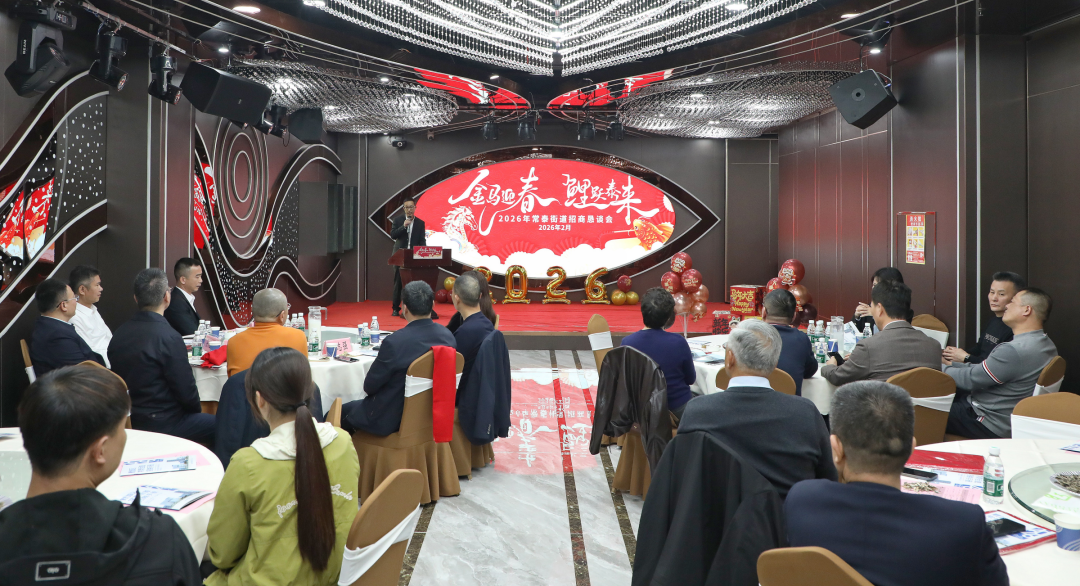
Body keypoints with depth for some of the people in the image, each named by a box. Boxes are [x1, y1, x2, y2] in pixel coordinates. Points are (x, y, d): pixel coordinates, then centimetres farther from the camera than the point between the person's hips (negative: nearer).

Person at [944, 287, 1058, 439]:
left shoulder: (1013, 351, -29)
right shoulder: (1046, 344, 4)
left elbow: (970, 379, -19)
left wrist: (942, 368, -1)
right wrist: (951, 364, 13)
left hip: (990, 426, -10)